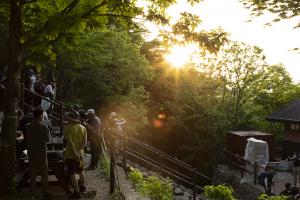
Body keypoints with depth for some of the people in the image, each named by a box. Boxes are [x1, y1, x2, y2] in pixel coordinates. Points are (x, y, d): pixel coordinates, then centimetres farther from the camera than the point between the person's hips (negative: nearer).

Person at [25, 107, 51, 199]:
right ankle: (45, 192, 13)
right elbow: (48, 139, -3)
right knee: (44, 173, 9)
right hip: (41, 152, -3)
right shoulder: (43, 127, -13)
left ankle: (33, 193, 14)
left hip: (31, 152, 3)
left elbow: (26, 139, 3)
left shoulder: (28, 127, -3)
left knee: (32, 174, 10)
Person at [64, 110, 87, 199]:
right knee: (80, 171, 23)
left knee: (72, 173, 2)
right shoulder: (83, 128, 0)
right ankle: (82, 187, 41)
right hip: (80, 153, 5)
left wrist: (75, 153, -21)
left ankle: (76, 192, 2)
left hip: (70, 154, -5)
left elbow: (70, 142, -22)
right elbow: (84, 142, -7)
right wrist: (78, 151, -13)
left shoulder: (68, 128, -15)